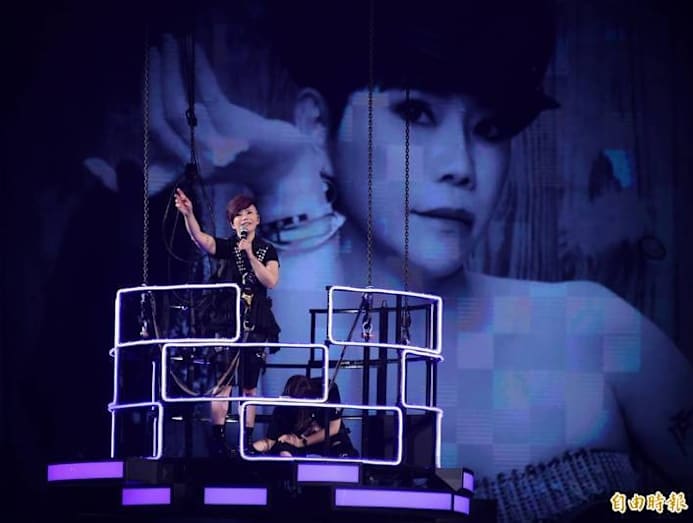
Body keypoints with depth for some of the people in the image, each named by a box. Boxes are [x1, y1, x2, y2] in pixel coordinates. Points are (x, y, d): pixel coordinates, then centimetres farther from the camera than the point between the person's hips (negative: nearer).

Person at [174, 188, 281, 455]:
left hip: (255, 325, 2)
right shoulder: (226, 247, 4)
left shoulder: (267, 251, 8)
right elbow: (200, 238, -16)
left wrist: (250, 254, -15)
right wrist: (188, 214, -35)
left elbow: (270, 281, -8)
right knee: (222, 382, -11)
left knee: (249, 387, 5)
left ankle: (247, 443, 8)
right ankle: (218, 441, -13)